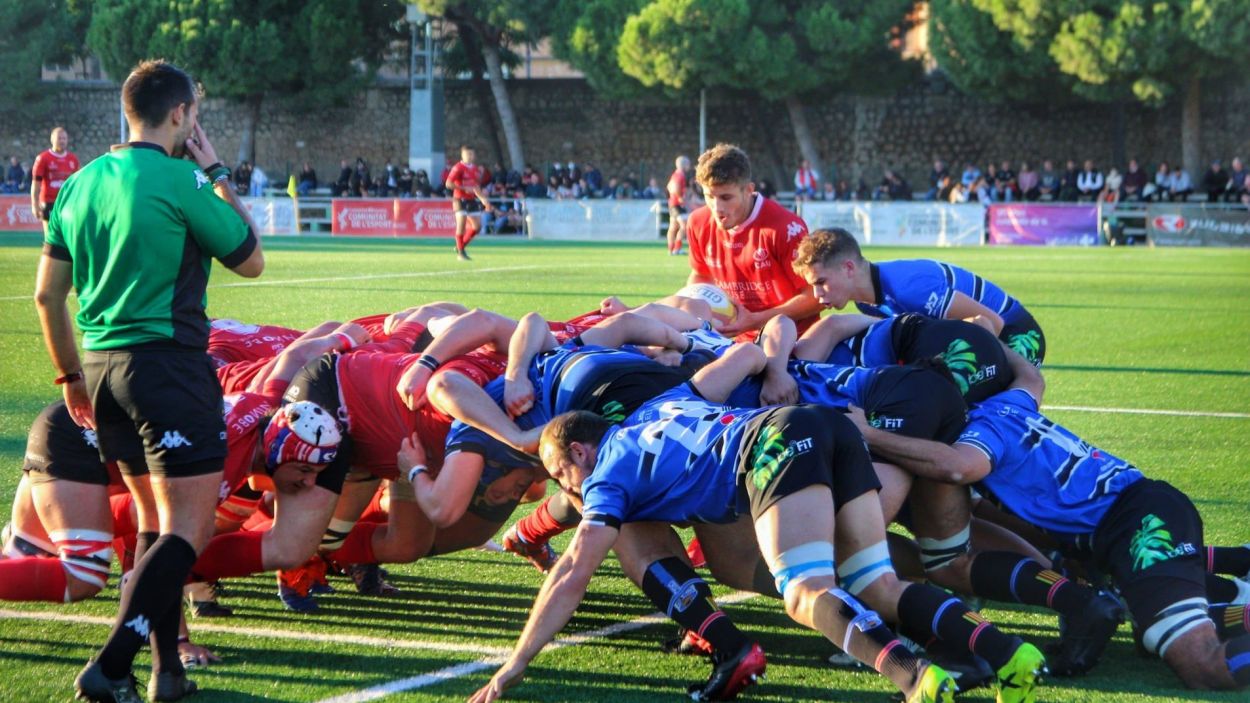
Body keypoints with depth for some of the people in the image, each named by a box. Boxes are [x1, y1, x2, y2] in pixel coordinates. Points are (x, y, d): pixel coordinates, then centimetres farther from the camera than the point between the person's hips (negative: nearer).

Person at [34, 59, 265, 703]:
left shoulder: (81, 182, 11)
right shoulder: (178, 179, -10)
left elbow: (47, 294, 14)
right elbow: (251, 260, 2)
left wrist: (72, 376, 25)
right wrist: (218, 176, 9)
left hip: (101, 363, 8)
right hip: (166, 361, -8)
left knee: (154, 518, 19)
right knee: (188, 526, -6)